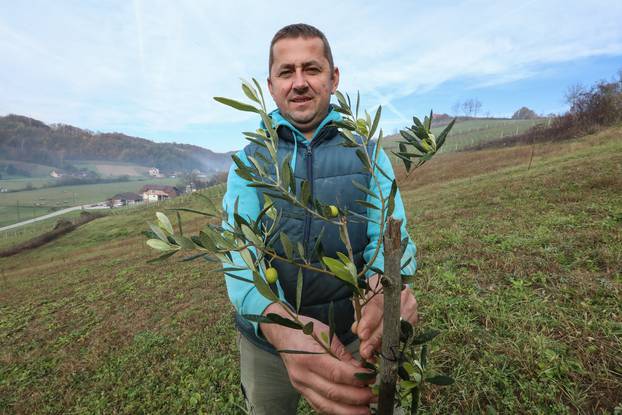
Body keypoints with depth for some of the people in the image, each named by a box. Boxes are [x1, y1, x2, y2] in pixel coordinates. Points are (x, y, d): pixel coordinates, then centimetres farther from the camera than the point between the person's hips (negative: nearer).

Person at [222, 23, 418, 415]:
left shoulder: (368, 153, -6)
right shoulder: (249, 160, -7)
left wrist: (388, 282, -39)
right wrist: (274, 319, -41)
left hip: (350, 334, 0)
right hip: (265, 336, 1)